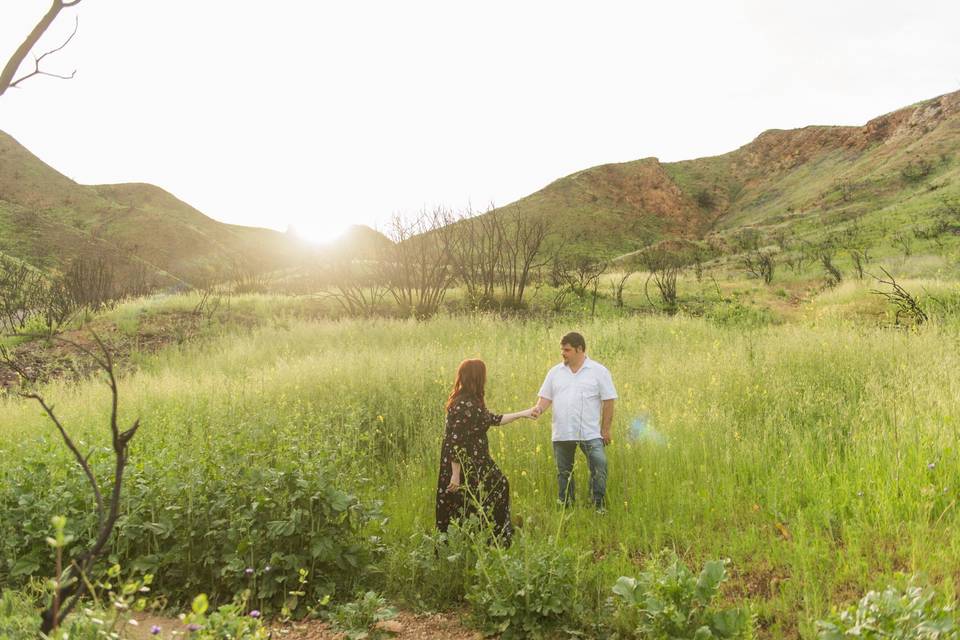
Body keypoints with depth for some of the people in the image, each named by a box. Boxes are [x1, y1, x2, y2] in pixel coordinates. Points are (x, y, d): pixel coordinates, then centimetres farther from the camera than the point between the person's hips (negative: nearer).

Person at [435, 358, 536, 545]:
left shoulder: (472, 402, 7)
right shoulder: (464, 405, -23)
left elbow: (492, 419, 20)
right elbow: (455, 441, -25)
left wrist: (522, 414, 26)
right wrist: (455, 475, -24)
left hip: (476, 464, 10)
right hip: (464, 467, -10)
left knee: (498, 485, 18)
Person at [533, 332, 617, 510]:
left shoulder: (599, 371, -2)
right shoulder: (555, 372, 9)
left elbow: (608, 401, -1)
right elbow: (546, 397, 11)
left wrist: (605, 429, -3)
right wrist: (539, 408, -11)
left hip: (590, 434, -3)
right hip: (561, 434, 4)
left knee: (599, 466, -13)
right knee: (563, 472, 12)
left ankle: (599, 505, 1)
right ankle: (564, 507, 26)